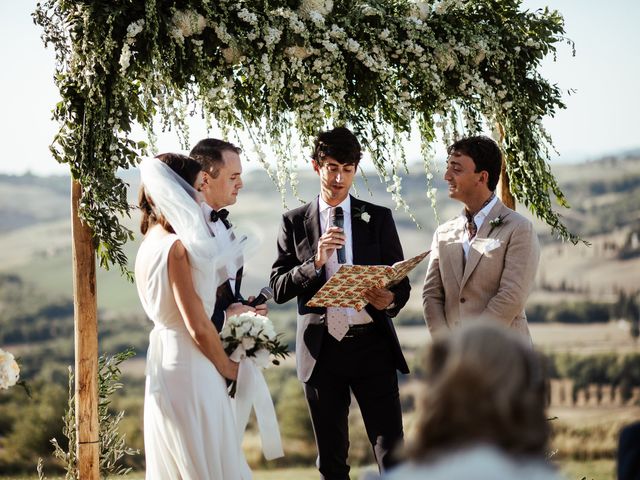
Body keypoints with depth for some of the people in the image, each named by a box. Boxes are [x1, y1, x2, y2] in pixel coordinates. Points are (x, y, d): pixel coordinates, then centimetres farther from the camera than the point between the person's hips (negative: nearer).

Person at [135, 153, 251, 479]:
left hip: (162, 359, 9)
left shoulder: (151, 241, 9)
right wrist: (227, 367, -4)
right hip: (189, 366, -9)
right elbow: (198, 327, -20)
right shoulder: (176, 247, -19)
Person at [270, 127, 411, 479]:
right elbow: (279, 288, 1)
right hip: (321, 350, 1)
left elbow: (401, 282, 6)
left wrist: (390, 300, -18)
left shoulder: (378, 218, 8)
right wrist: (315, 261, -17)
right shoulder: (294, 222, 7)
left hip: (371, 345, 0)